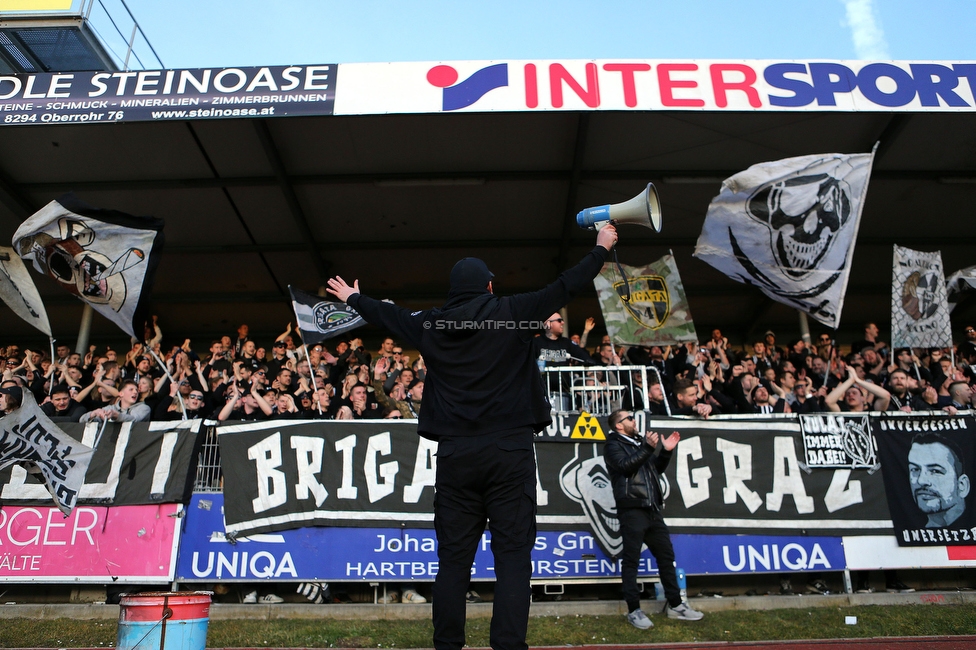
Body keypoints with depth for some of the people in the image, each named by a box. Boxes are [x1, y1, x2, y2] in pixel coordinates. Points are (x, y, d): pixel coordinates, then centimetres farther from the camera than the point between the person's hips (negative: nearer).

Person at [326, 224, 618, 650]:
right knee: (512, 555, 1)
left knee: (453, 557, 10)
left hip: (455, 454, 3)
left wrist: (353, 298, 45)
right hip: (509, 451, -2)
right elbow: (566, 288, 6)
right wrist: (601, 248, 21)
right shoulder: (512, 314, 0)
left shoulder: (429, 325, 8)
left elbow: (386, 314, 25)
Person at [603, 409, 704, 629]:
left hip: (652, 509, 7)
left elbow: (657, 469, 23)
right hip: (631, 510, -7)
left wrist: (666, 451, 9)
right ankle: (634, 610, 5)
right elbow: (626, 465, -19)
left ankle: (675, 605, 22)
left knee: (666, 556, 11)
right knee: (631, 560, -2)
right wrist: (648, 448, -22)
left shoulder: (639, 441, 22)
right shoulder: (613, 445, 0)